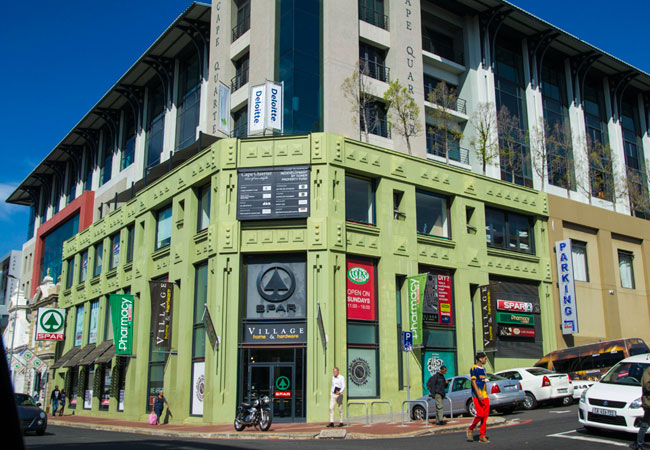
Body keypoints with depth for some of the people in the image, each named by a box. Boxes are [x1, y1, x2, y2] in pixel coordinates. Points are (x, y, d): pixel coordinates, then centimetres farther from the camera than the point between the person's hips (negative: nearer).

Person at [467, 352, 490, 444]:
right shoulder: (474, 368, -7)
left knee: (485, 415, 2)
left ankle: (482, 436, 7)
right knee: (480, 414, -12)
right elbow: (473, 382, -14)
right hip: (477, 396, -8)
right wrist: (479, 394, -21)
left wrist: (486, 394, 19)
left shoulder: (483, 369, 17)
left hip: (484, 396, 8)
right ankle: (470, 429, 10)